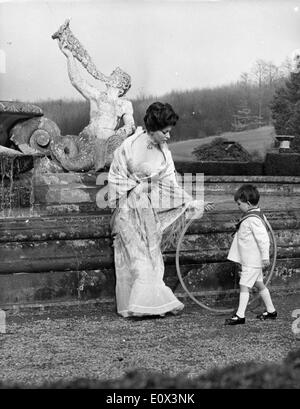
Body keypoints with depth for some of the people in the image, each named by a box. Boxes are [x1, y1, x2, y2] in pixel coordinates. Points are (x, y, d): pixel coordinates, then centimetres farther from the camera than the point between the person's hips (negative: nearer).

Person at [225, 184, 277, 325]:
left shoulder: (253, 219, -22)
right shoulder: (256, 215, 10)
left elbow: (263, 239, -25)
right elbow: (261, 238, 19)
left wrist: (265, 257, -21)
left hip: (252, 261, -10)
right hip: (254, 260, 10)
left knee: (244, 286, -7)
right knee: (259, 284, 17)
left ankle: (240, 315, -4)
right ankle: (271, 311, 26)